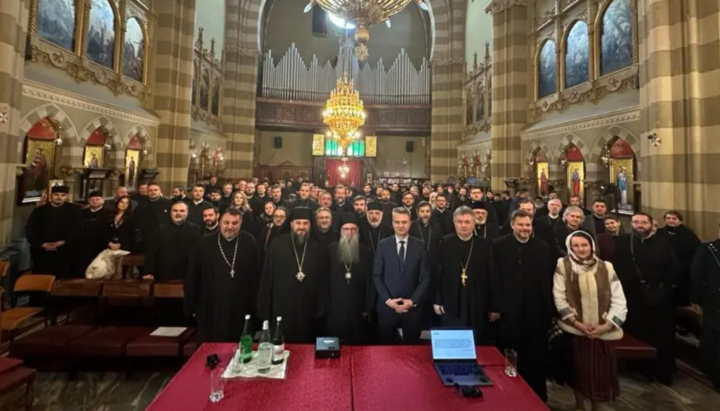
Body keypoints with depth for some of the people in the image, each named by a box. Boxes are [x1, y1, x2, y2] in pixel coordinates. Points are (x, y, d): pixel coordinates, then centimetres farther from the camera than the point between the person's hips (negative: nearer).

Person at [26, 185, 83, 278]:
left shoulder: (74, 210, 7)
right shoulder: (39, 211, 12)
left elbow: (77, 230, -2)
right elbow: (29, 230, 5)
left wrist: (62, 242, -14)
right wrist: (42, 244, -10)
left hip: (64, 253, -2)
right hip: (42, 253, 2)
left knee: (62, 280, -3)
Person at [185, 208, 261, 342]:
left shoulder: (249, 243, -5)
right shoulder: (205, 244, -4)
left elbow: (256, 276, 0)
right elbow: (191, 277, 1)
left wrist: (253, 305, 2)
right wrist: (191, 306, 3)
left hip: (240, 311, 1)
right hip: (210, 312, 0)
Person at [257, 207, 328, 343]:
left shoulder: (317, 249, 2)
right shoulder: (277, 245, -5)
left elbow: (323, 281, 5)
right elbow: (267, 278, -2)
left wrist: (321, 310, 2)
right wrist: (264, 310, -3)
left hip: (308, 311, 2)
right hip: (281, 309, -1)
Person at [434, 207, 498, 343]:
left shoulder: (485, 245, -2)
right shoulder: (445, 243, -2)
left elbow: (492, 277, -1)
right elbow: (437, 273, 0)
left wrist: (494, 307, 0)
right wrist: (437, 300, 0)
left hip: (478, 306, 0)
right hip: (451, 305, 0)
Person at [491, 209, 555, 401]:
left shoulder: (542, 247, 6)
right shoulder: (499, 245, -2)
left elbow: (549, 279, 6)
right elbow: (494, 278, -6)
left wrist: (550, 308, 3)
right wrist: (495, 306, -10)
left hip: (537, 310, 2)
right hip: (509, 309, -2)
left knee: (536, 356, 13)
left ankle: (537, 396, 31)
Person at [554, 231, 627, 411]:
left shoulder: (606, 267, 0)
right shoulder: (563, 265, -6)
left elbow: (619, 300, -2)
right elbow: (559, 299, -8)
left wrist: (606, 325, -11)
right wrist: (577, 323, -13)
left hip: (602, 331, 2)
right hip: (575, 330, -1)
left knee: (600, 370, 8)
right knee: (578, 368, 10)